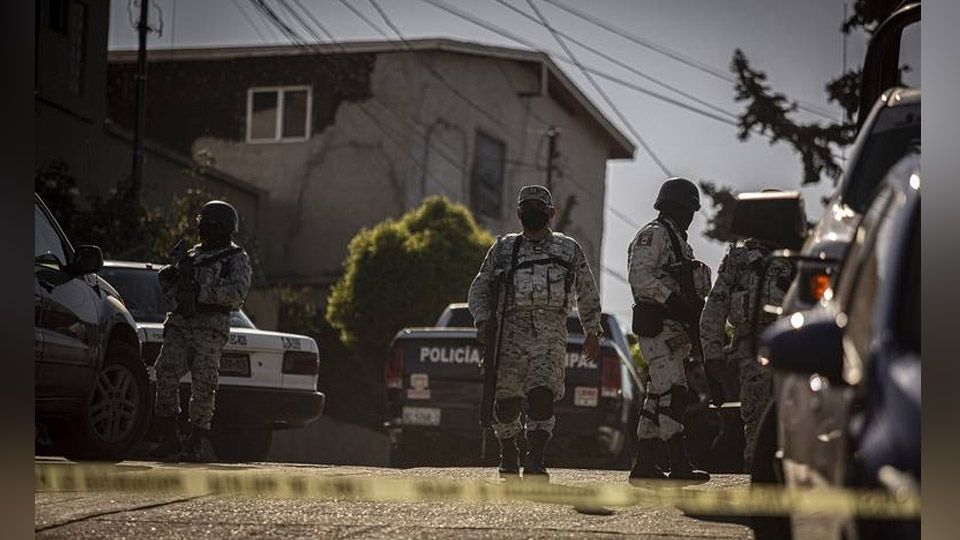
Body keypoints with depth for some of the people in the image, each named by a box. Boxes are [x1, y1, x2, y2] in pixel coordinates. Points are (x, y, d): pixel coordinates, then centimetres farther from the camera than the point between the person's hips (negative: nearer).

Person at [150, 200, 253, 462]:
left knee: (203, 386, -7)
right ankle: (169, 438, -6)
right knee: (166, 373, -12)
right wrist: (168, 279, 7)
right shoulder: (192, 255, 25)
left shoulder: (237, 259, 7)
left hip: (210, 329, -5)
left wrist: (201, 292, -16)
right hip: (180, 324, 5)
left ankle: (195, 445, 0)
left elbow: (237, 293, -11)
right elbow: (175, 292, 30)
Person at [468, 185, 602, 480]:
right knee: (506, 401, 0)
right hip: (511, 331, 1)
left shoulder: (568, 249, 16)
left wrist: (592, 332, 22)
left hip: (551, 335, -1)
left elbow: (588, 293, 24)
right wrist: (483, 319, -2)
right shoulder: (504, 248, 16)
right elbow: (479, 288, 15)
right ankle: (508, 455, 22)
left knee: (542, 395, -18)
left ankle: (535, 461, -18)